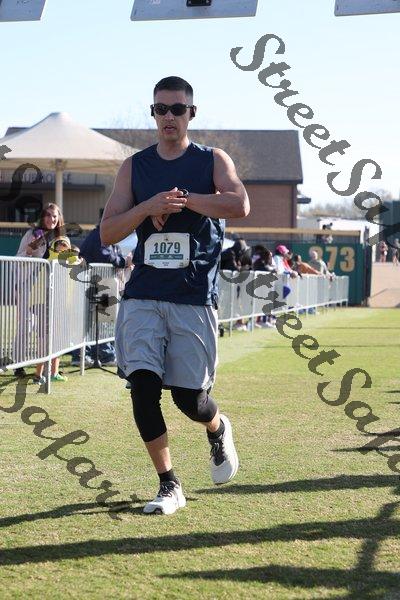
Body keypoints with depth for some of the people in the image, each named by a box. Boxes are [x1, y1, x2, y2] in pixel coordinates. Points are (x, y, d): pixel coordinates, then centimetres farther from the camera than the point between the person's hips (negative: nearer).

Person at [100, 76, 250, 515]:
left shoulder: (213, 161, 4)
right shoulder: (134, 167, 10)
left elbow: (240, 206, -17)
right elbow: (107, 233, 2)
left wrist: (182, 198, -16)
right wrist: (151, 205, -13)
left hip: (194, 297, -2)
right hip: (143, 294, 2)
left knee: (189, 397, -1)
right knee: (142, 386, -10)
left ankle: (218, 430, 36)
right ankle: (168, 486, 6)